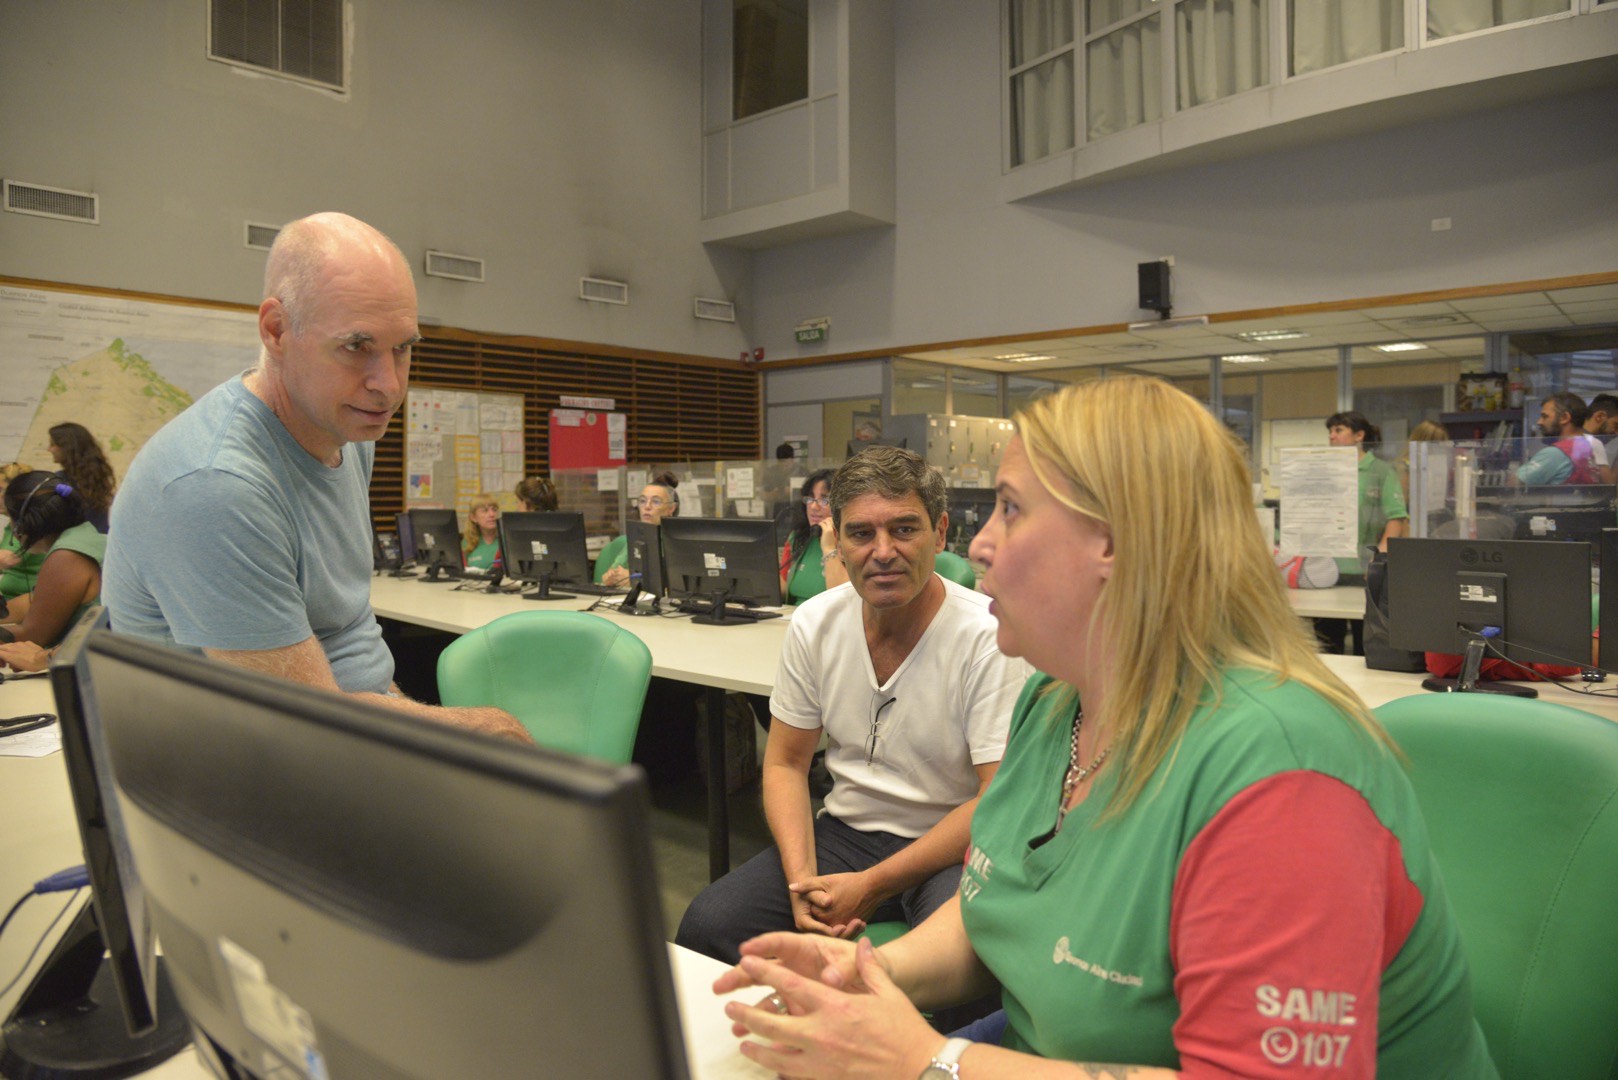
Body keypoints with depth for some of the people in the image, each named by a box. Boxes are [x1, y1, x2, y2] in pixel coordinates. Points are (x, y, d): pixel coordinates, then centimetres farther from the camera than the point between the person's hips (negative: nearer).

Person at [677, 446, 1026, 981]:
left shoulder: (990, 637, -16)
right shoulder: (814, 624, -1)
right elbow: (785, 763, 7)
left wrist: (871, 886, -20)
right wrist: (801, 878, -11)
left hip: (954, 847, -3)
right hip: (845, 831, 4)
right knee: (706, 925, -18)